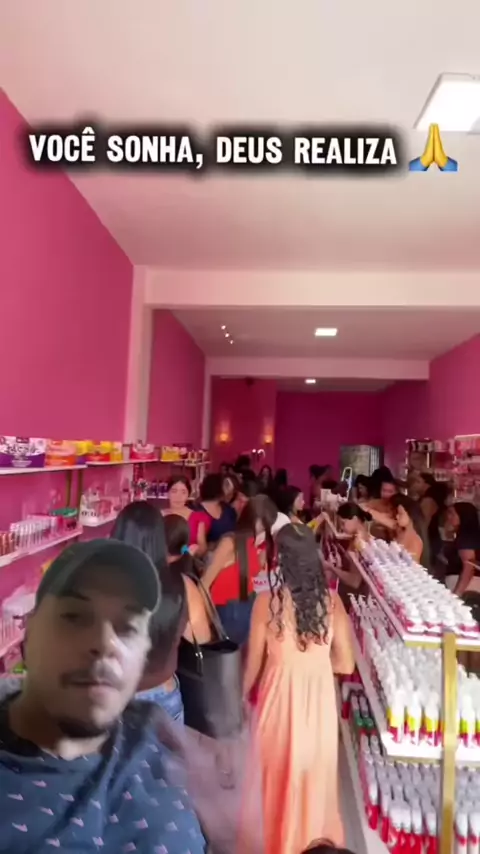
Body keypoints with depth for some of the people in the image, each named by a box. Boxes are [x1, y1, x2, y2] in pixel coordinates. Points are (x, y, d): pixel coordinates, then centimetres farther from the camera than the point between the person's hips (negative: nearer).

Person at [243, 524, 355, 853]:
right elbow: (346, 663, -5)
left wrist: (245, 694, 11)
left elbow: (254, 663, -8)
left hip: (280, 701, -2)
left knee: (282, 781, 24)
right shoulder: (332, 600, -12)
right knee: (318, 780, 27)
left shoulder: (267, 601, -20)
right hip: (319, 702, 2)